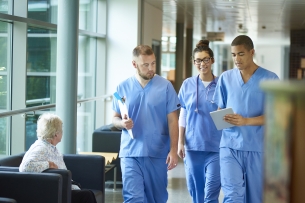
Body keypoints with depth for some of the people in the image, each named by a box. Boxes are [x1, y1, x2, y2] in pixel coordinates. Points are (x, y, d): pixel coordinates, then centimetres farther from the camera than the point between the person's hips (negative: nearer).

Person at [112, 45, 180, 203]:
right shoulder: (123, 87, 3)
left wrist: (173, 150, -7)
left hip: (158, 153, 0)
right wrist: (122, 123, -14)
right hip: (130, 153, 0)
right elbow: (115, 118, 9)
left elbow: (172, 120, -1)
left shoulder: (165, 86, -2)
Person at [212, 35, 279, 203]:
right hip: (230, 145, 1)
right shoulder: (225, 78, 7)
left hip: (258, 147, -1)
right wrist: (222, 118, -10)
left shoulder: (269, 79, -2)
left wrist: (246, 121, -21)